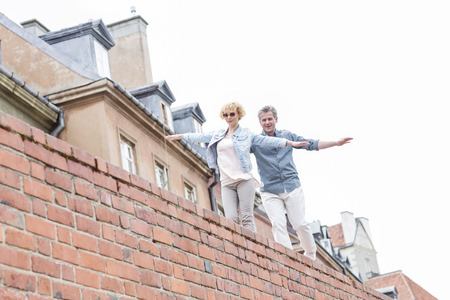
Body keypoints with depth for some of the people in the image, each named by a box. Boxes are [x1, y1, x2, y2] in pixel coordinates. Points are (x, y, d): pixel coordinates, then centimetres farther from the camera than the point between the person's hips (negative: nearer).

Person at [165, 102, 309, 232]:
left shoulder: (246, 134, 9)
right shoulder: (218, 135, 20)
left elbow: (266, 140, 3)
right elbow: (201, 137, 30)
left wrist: (290, 142, -6)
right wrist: (180, 136, 35)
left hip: (244, 180, -3)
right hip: (227, 183, 3)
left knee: (247, 217, -11)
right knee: (231, 219, -11)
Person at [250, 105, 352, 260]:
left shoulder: (287, 135, 11)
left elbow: (311, 144, 17)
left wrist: (336, 142, 13)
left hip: (292, 187, 1)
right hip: (270, 192, -1)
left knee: (300, 224, -1)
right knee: (278, 224, -14)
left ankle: (311, 256, 16)